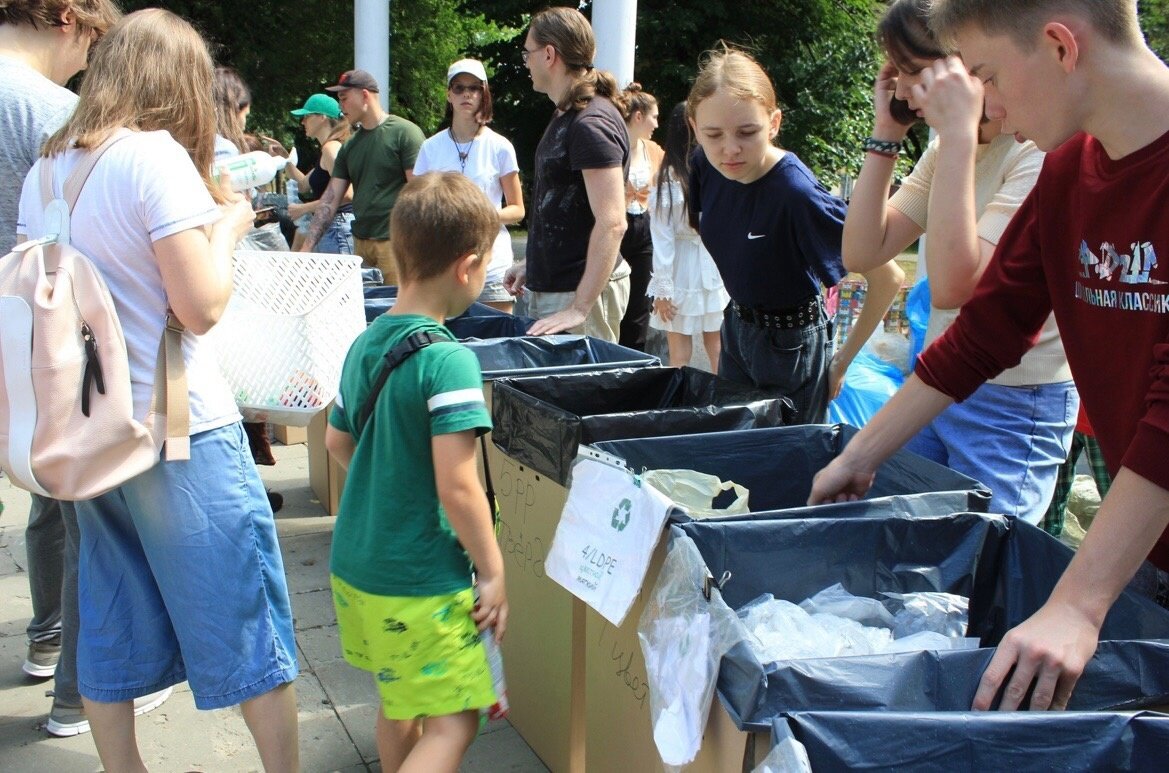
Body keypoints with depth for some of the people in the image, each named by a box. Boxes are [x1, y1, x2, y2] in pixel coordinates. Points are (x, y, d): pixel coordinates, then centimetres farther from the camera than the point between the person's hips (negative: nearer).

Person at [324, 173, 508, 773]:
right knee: (452, 724, 0)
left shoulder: (365, 345, 4)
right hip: (421, 583, -8)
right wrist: (493, 572, -12)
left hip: (354, 566, 8)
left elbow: (338, 441, 16)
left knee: (398, 703, 24)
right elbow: (457, 488, -23)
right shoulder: (448, 361, -21)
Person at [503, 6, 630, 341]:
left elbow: (612, 223, -24)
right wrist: (531, 263, 20)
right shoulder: (566, 116, 13)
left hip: (579, 290, -9)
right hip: (550, 286, 9)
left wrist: (580, 307, -27)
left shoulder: (591, 124, -18)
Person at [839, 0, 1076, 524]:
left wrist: (959, 130, -28)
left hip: (1014, 404, -8)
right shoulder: (947, 150, 8)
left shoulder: (1045, 153, -19)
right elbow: (862, 255, 2)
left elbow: (955, 284, -30)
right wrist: (886, 135, -3)